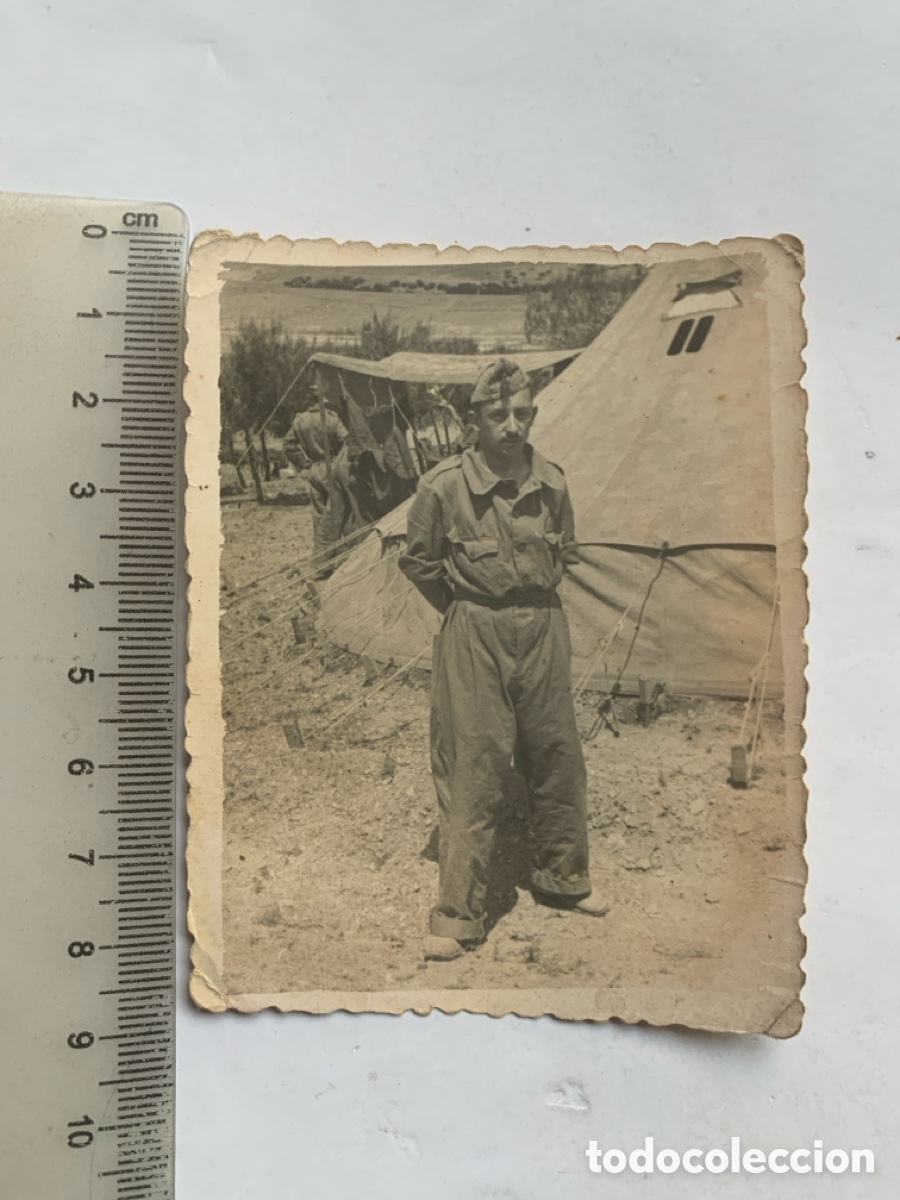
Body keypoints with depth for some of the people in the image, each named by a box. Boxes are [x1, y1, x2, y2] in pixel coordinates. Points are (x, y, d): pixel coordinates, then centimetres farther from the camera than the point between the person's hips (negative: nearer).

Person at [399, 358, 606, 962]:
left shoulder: (552, 482, 0)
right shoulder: (444, 485, -11)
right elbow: (419, 562, 1)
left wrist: (537, 604, 11)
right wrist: (466, 613, 4)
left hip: (544, 629, 4)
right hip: (475, 635, -4)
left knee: (558, 759, 14)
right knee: (472, 773, -2)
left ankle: (563, 879, 36)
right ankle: (459, 916, 10)